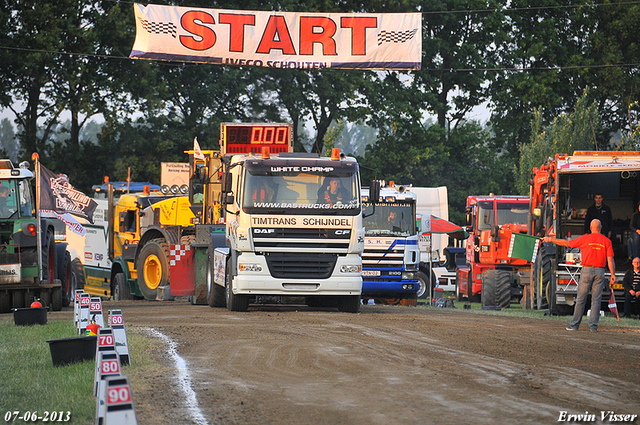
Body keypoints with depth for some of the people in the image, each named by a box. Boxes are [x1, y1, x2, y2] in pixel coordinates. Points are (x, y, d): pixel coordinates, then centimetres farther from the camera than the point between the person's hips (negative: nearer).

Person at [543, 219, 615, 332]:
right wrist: (613, 275, 3)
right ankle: (593, 325, -2)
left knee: (581, 299, 2)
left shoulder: (585, 238, 0)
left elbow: (567, 243, 7)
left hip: (587, 270, -1)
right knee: (596, 299, 3)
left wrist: (550, 239, 16)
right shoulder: (606, 241, 4)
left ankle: (574, 324, 5)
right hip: (600, 271, 1)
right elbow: (610, 260, -1)